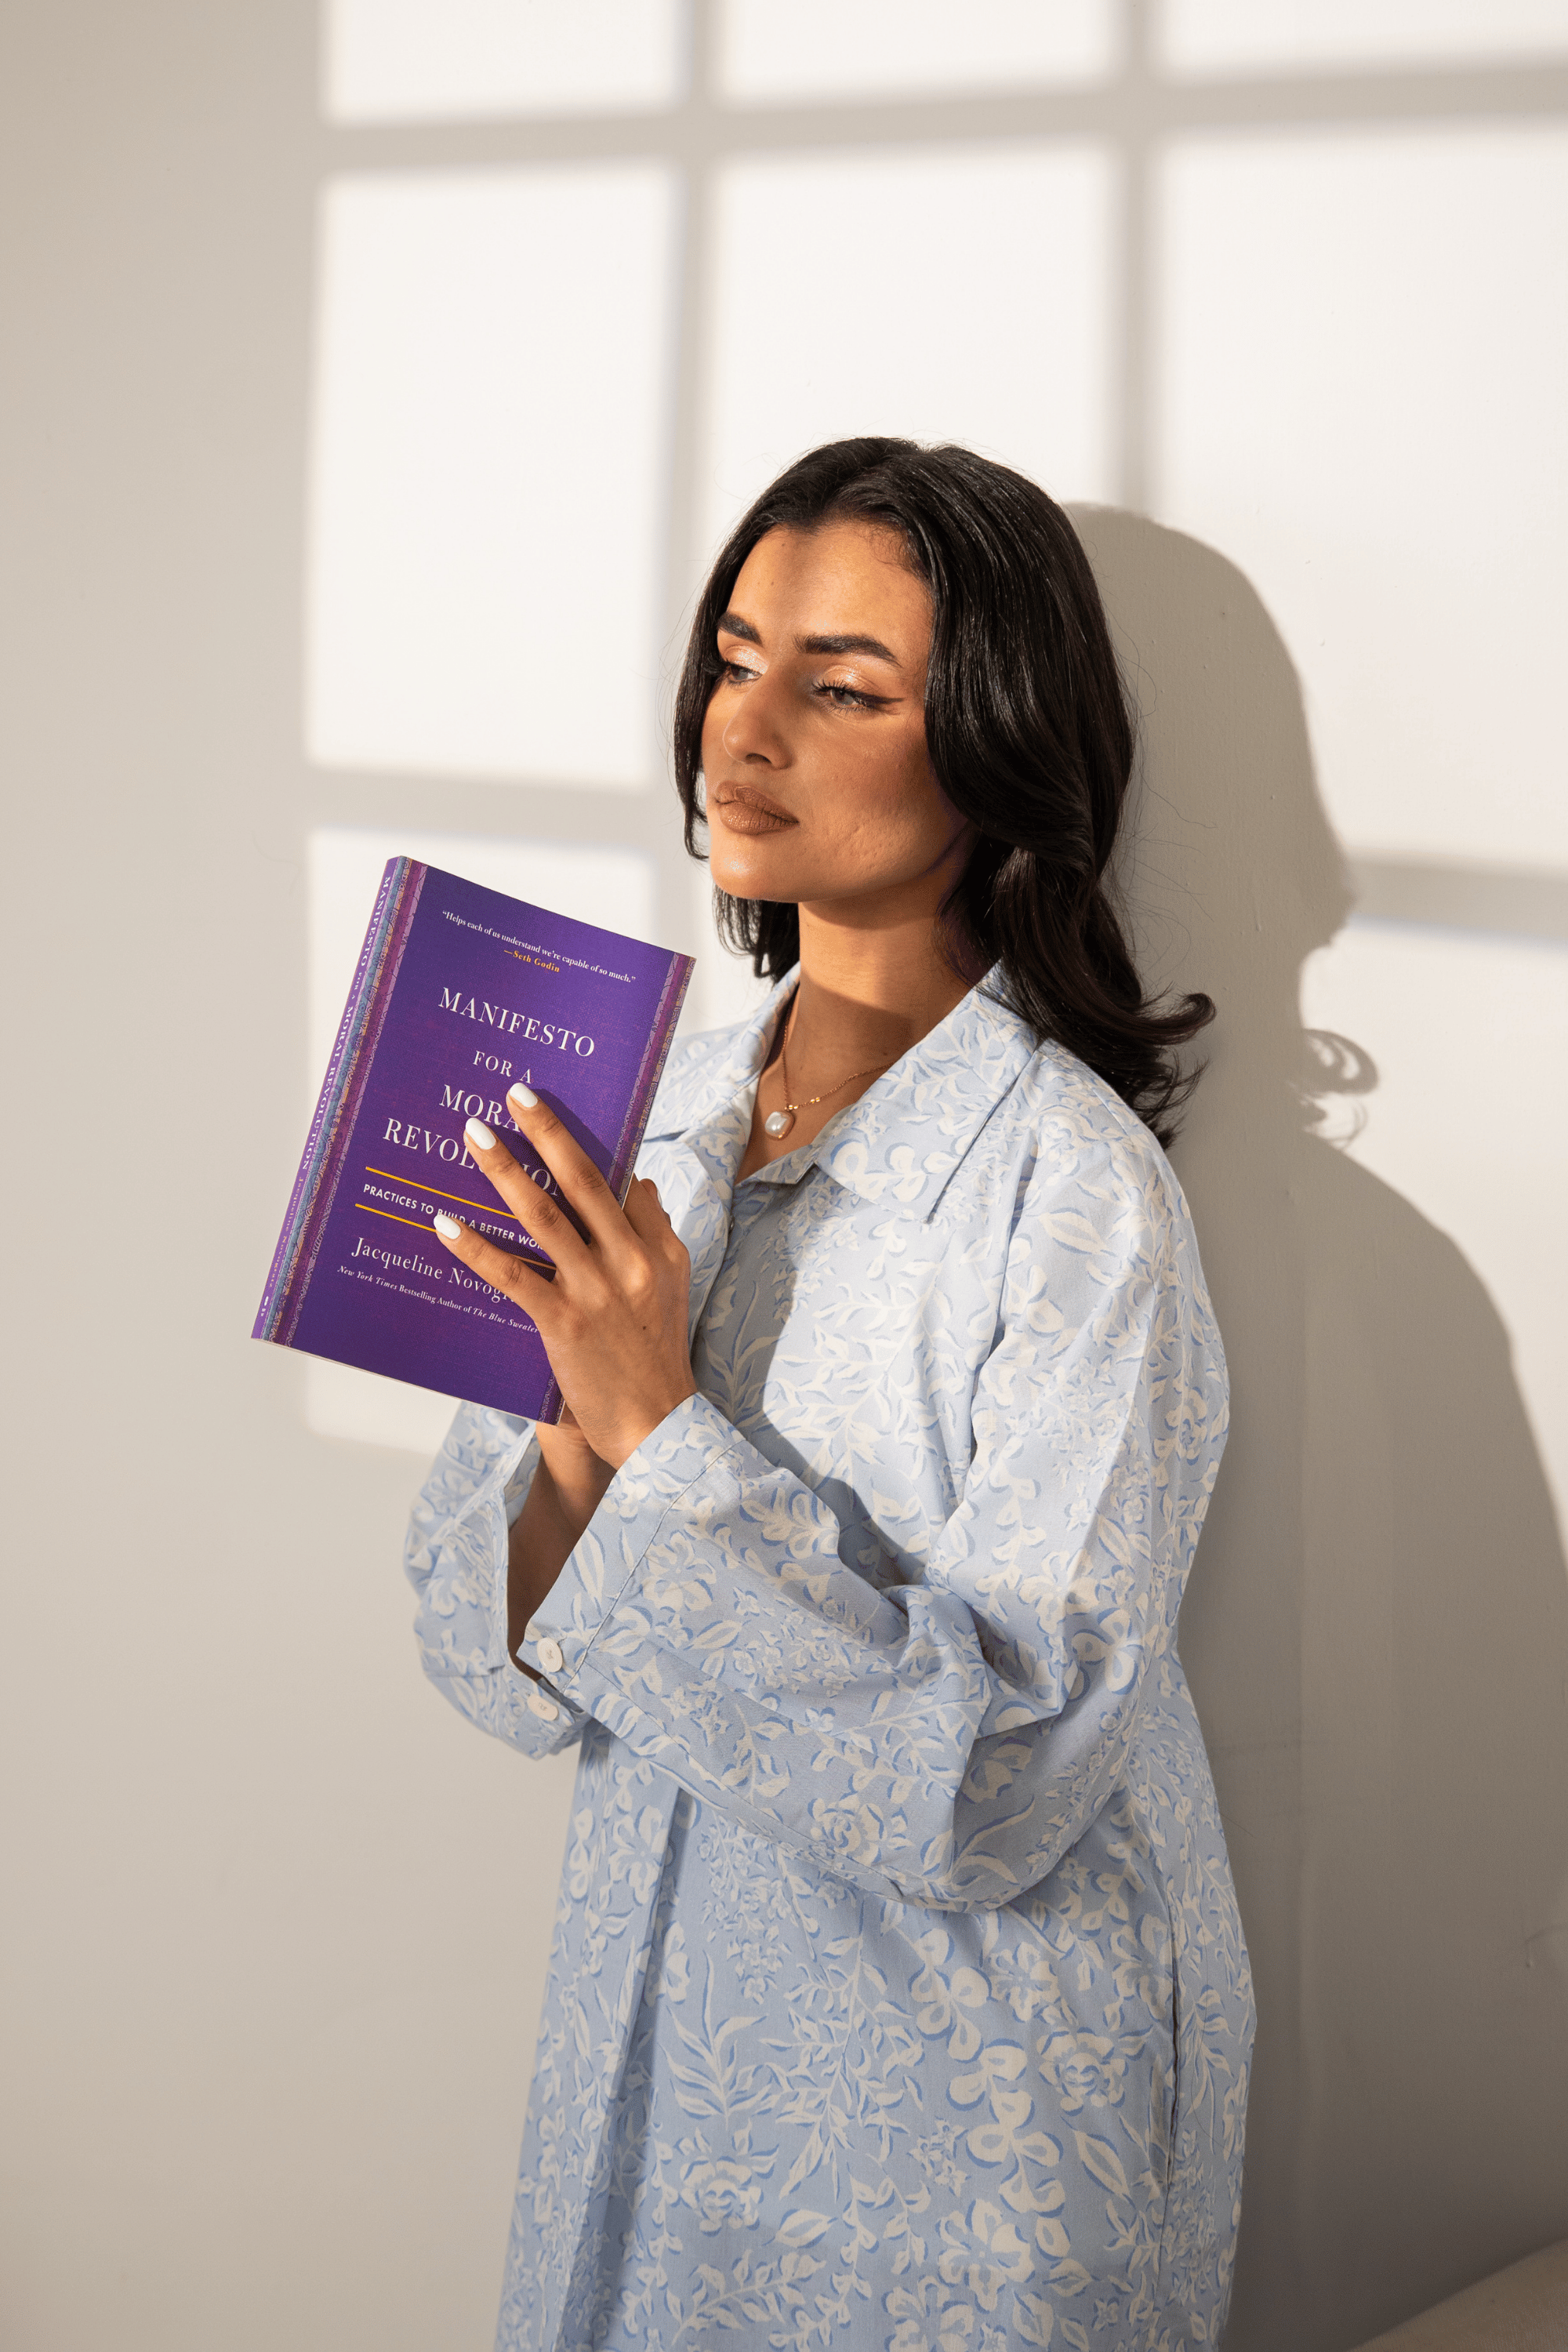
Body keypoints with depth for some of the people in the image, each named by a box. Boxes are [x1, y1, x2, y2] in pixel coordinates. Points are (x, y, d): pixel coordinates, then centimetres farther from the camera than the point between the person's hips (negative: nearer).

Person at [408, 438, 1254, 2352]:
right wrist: (578, 1421, -21)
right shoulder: (658, 1114, -2)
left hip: (972, 2109, -5)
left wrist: (663, 1431, -27)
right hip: (662, 2021, 6)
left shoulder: (1074, 1188, -20)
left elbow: (993, 1781, -24)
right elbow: (498, 1658, -2)